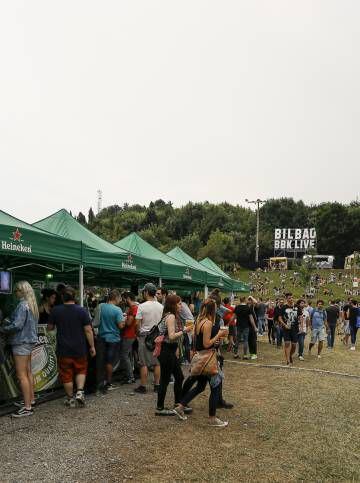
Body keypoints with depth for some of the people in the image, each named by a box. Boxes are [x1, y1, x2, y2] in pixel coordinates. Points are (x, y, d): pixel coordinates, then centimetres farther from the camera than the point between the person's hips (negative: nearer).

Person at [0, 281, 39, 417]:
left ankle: (27, 407, -3)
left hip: (21, 342, -10)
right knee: (28, 372, 18)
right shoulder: (31, 305, 11)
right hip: (29, 341, 10)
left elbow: (17, 325, -23)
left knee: (21, 375, -6)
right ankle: (31, 399, 28)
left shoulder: (22, 305, -18)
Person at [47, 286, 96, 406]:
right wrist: (92, 346, 0)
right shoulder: (82, 310, -8)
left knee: (66, 374, 11)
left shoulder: (55, 311, -5)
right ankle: (80, 391, 1)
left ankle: (70, 399, 19)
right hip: (80, 349, 0)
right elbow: (88, 330, -9)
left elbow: (49, 328, 7)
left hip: (63, 349, 0)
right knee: (81, 370, 19)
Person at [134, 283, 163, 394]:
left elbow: (138, 323, -10)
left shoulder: (142, 306, -13)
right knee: (157, 362, 10)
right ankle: (157, 385, 16)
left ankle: (143, 387, 8)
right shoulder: (161, 306, 1)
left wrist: (138, 333, 7)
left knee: (144, 363, 2)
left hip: (145, 335, -4)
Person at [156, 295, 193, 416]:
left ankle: (178, 404, 27)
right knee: (165, 380, 0)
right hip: (166, 351, -10)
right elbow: (172, 336, -23)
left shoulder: (171, 316, 13)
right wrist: (184, 331, -16)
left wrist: (184, 329, 7)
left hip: (170, 351, 10)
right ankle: (159, 408, 11)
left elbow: (172, 334, 10)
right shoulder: (171, 316, -17)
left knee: (179, 377, 16)